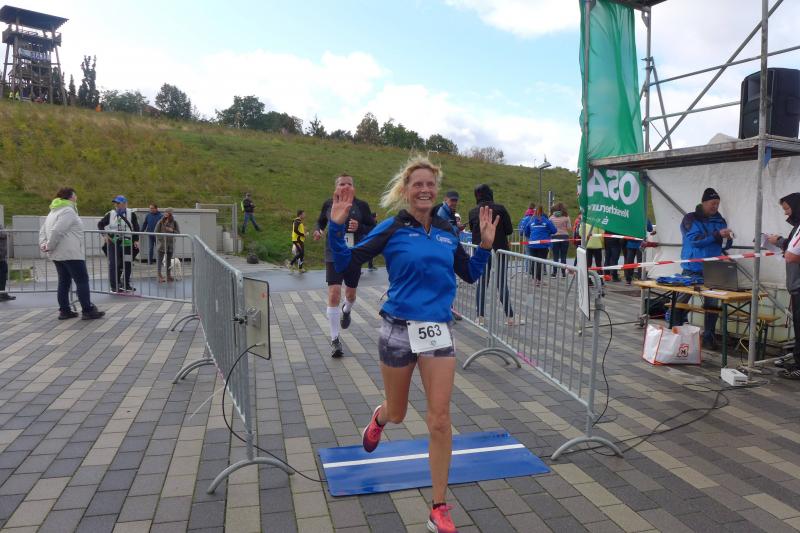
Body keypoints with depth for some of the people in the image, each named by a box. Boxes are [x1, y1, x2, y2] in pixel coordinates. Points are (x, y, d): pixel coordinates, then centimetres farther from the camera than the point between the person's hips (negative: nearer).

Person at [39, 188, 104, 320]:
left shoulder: (54, 212, 20)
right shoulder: (68, 211, -13)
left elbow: (42, 230, 19)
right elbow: (57, 231, -22)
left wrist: (43, 244, 7)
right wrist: (50, 246, -10)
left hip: (57, 255, 10)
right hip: (71, 254, -10)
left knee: (64, 281, 13)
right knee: (82, 280, -5)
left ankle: (64, 310, 17)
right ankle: (87, 310, -5)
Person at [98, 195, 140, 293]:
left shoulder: (131, 214, 0)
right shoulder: (110, 214, 4)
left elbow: (136, 228, 2)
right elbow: (100, 224, 14)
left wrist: (136, 240, -5)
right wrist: (105, 234, 1)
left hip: (127, 243, 0)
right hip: (113, 243, 0)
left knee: (128, 264, 8)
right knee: (114, 264, -3)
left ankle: (126, 284, 22)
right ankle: (114, 286, 3)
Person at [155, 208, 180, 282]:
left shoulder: (174, 222, 3)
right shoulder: (161, 221, -1)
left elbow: (178, 232, 3)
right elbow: (156, 231, 2)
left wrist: (172, 230, -14)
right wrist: (160, 238, -9)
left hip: (171, 243, 2)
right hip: (162, 243, -2)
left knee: (169, 260, 10)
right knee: (160, 260, -5)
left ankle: (168, 275, 18)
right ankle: (159, 276, -4)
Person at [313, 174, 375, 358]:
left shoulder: (362, 205, -2)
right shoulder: (329, 204, 2)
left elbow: (373, 229, 2)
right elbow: (320, 221, 17)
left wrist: (359, 227, -18)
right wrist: (317, 230, -5)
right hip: (334, 255, -1)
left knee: (350, 293, 16)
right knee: (334, 294, -12)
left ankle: (346, 311, 56)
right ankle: (334, 339, -2)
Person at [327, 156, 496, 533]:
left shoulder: (446, 232, 5)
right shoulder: (393, 228, -6)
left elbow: (470, 275, 16)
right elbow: (346, 264, -10)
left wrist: (486, 245, 3)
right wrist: (336, 226, -23)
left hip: (439, 331, 2)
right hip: (398, 330, -2)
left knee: (440, 420, -2)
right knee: (397, 414, 16)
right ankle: (379, 418, 57)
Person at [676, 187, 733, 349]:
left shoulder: (720, 221, 11)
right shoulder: (690, 219, -3)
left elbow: (725, 246, 14)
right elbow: (694, 239, -16)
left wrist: (728, 239, -8)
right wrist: (717, 235, -21)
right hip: (692, 269, -4)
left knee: (712, 304, 5)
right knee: (681, 301, 2)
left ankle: (709, 335, 14)